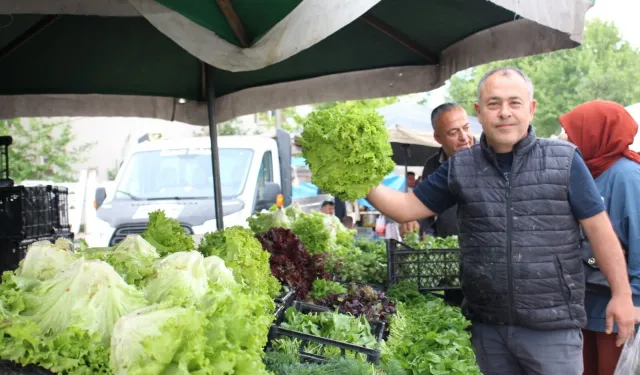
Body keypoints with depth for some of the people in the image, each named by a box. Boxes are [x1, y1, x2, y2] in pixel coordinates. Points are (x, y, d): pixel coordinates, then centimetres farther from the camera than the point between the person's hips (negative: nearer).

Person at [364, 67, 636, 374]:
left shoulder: (564, 160, -3)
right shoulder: (459, 167, 3)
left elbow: (598, 229, 0)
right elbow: (407, 208, 5)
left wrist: (622, 294, 0)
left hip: (552, 326, -2)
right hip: (487, 325, 3)